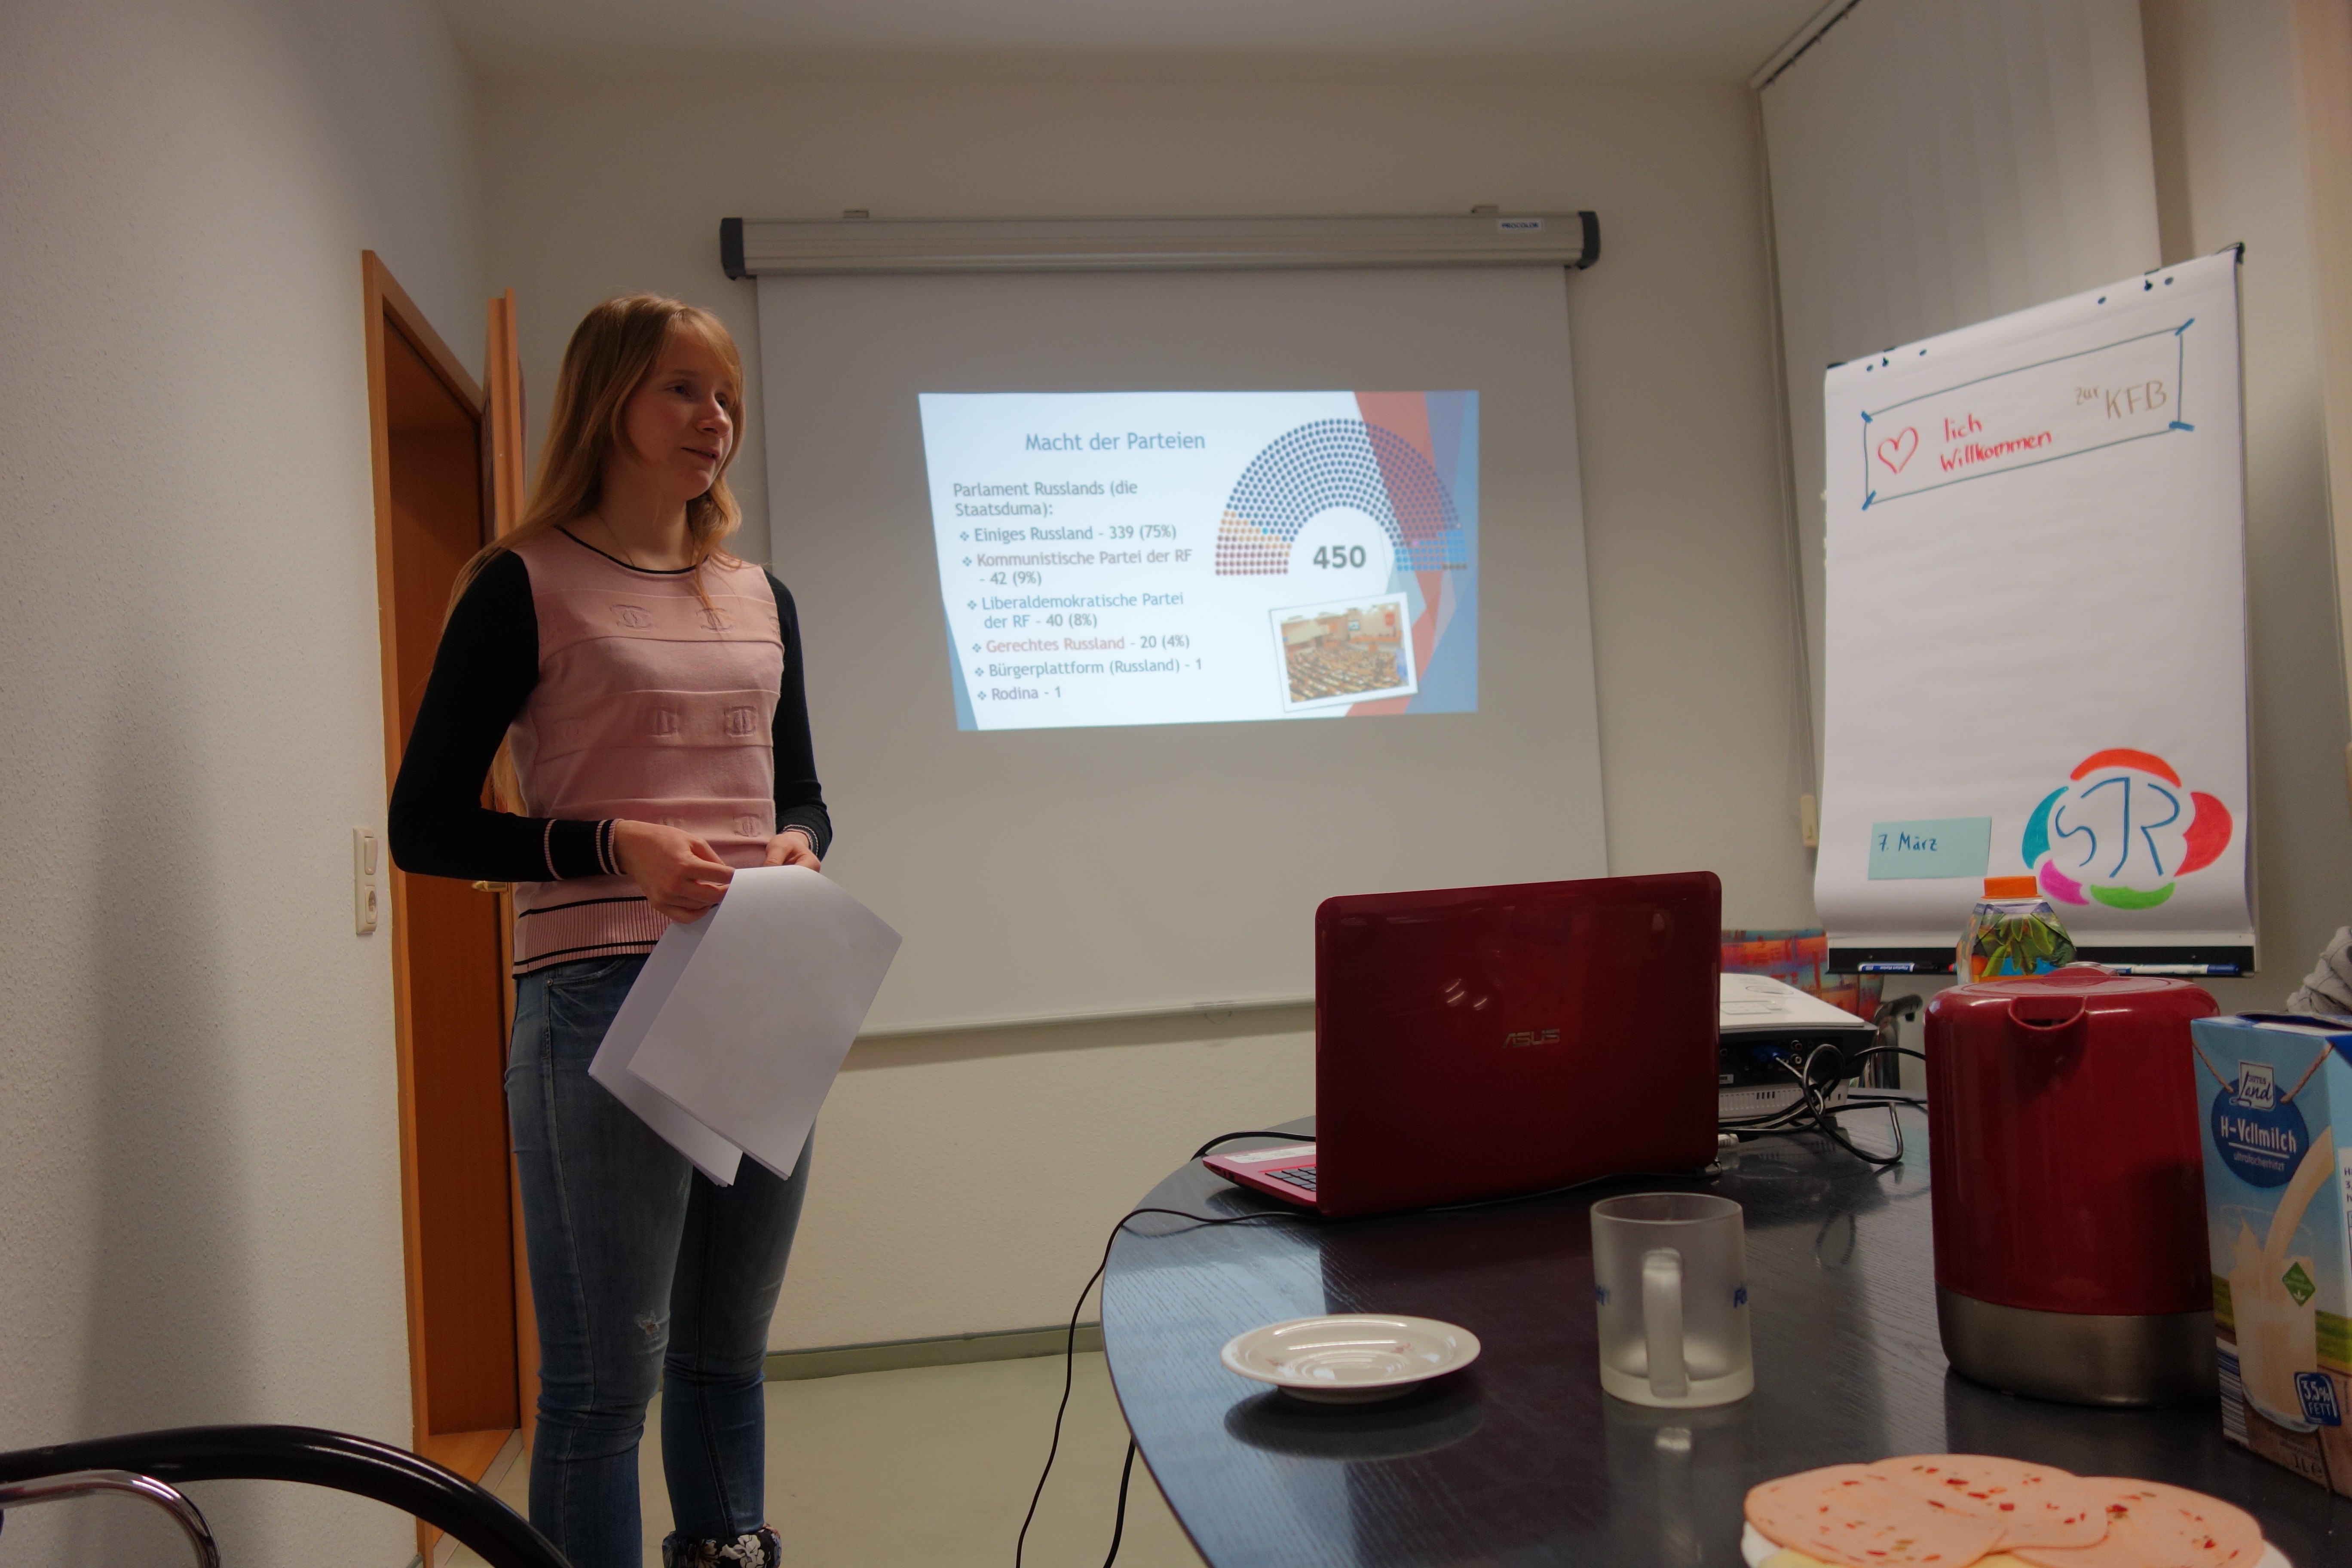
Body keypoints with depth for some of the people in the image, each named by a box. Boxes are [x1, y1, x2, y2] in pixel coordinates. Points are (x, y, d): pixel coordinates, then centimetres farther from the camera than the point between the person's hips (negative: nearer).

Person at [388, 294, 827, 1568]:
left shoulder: (760, 599, 14)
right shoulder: (525, 587, -3)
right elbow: (424, 825, -5)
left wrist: (798, 846, -2)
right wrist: (616, 847, -18)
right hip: (600, 1003, -6)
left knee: (726, 1355, 17)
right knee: (605, 1377, 0)